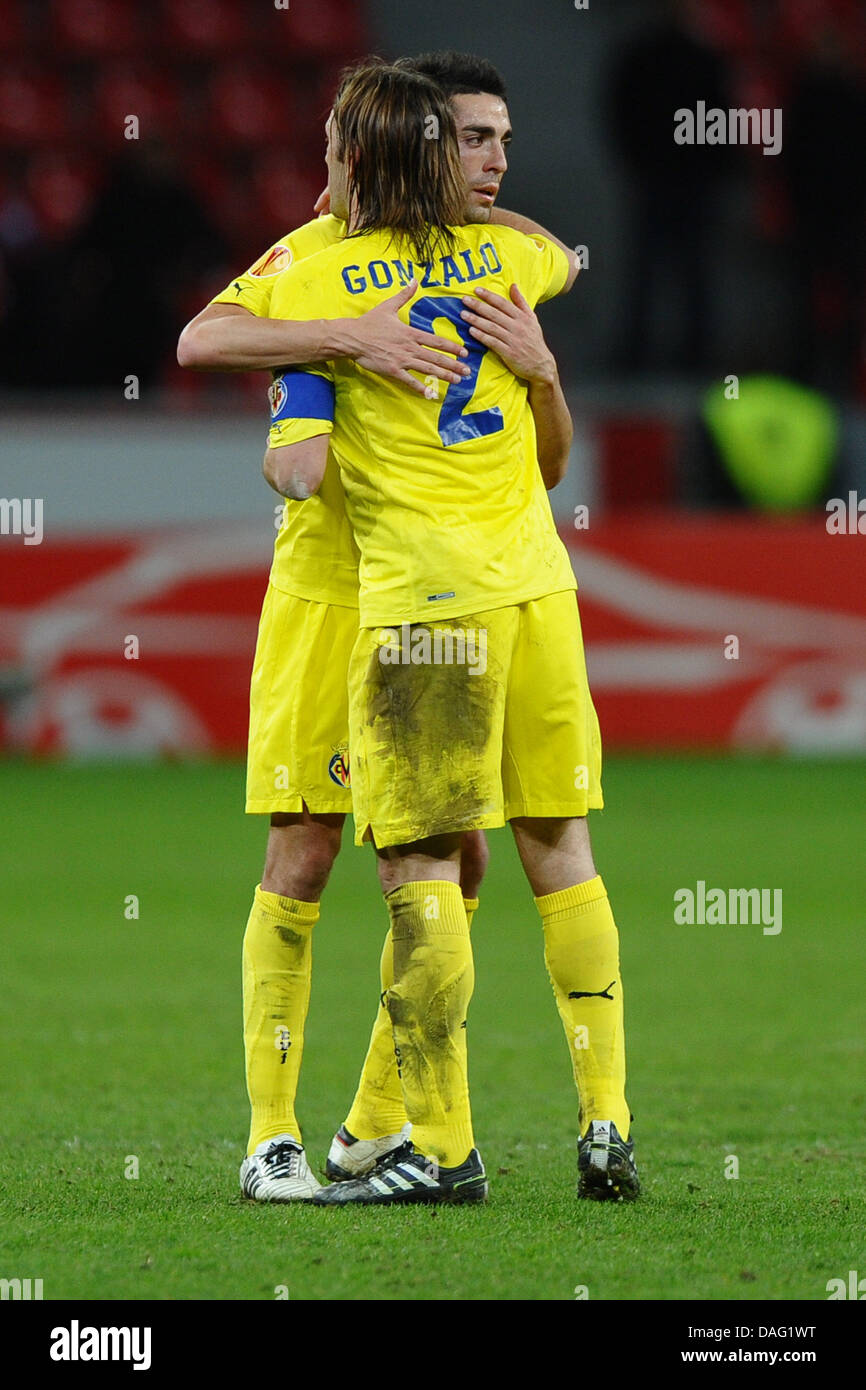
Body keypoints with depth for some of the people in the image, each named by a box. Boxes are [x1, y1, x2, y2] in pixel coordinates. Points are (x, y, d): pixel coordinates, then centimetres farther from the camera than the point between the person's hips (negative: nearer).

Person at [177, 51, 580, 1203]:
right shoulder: (328, 253, -6)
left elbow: (550, 466, 4)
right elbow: (203, 340, -24)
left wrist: (540, 367, -17)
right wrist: (349, 333, -37)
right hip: (328, 590, -5)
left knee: (458, 859, 2)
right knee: (302, 857, -7)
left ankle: (379, 1124, 14)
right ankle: (273, 1138, -2)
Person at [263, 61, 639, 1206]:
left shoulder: (313, 286, -4)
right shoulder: (500, 251, 11)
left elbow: (301, 469, -10)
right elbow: (566, 261, 37)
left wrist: (274, 451, 13)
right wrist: (427, 211, 44)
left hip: (426, 595, -5)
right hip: (537, 581, 5)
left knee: (420, 863, -2)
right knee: (560, 851, 11)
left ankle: (442, 1146, -4)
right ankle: (607, 1125, 9)